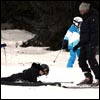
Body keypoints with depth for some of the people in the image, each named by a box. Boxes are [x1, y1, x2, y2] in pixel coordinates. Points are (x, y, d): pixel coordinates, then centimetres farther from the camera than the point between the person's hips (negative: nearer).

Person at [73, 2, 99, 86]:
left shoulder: (93, 18, -9)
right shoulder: (85, 19, 20)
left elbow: (94, 32, -17)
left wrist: (92, 44, -25)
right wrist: (78, 45, 25)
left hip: (90, 44, -9)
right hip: (84, 44, 9)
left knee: (91, 60, -13)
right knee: (81, 60, 4)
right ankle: (88, 78, 8)